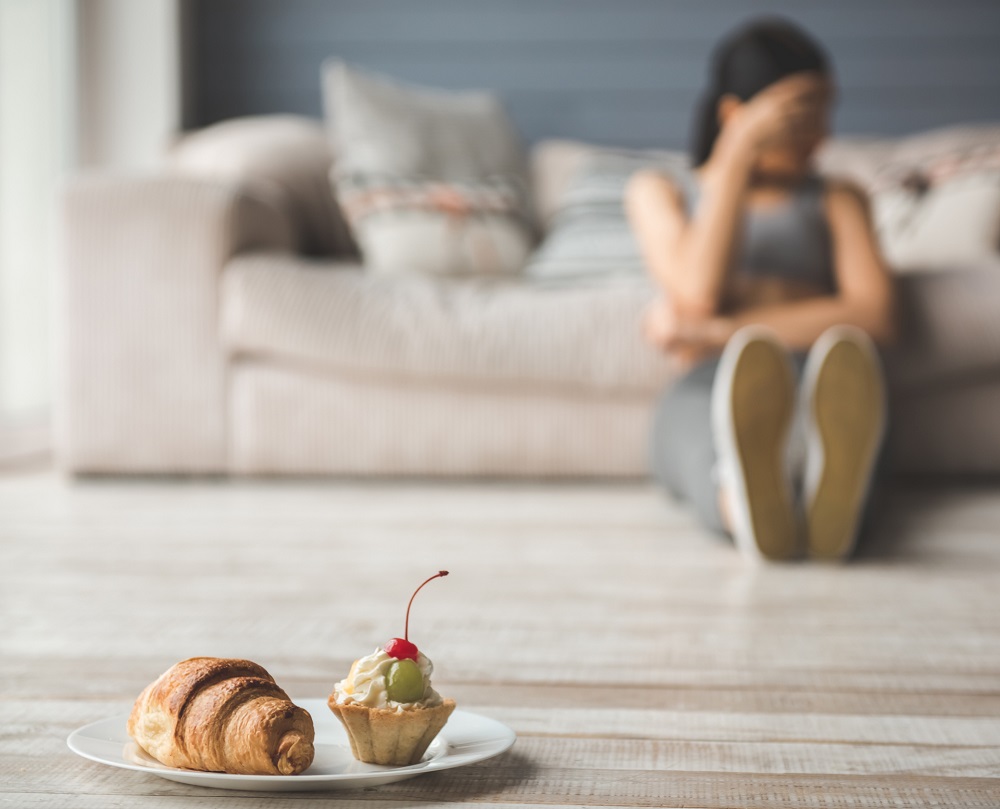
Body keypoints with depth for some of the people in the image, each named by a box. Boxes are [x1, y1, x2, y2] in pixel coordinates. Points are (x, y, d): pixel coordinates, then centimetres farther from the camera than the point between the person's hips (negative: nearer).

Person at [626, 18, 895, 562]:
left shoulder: (837, 200, 25)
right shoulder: (659, 192, 22)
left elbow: (875, 317, 3)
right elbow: (699, 294, -1)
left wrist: (721, 332, -7)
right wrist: (742, 149, -1)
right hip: (706, 389, -1)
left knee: (842, 371, -39)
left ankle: (830, 489, -76)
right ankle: (751, 500, -77)